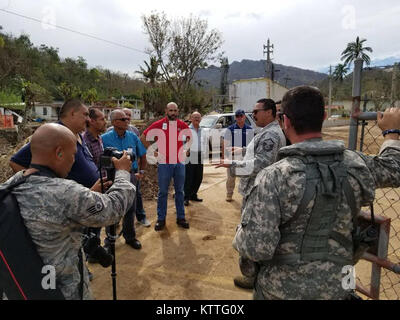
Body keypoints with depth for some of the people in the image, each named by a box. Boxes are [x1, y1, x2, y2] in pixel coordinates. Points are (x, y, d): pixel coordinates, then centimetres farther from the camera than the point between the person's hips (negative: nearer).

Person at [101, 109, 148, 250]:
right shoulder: (105, 138, -9)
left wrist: (141, 171, 7)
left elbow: (142, 155, 12)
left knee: (130, 208, 12)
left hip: (130, 176, 3)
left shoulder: (133, 137, 1)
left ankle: (130, 237, 30)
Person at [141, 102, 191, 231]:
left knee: (180, 191, 11)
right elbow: (143, 137, 3)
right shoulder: (158, 124, -3)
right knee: (163, 192, 5)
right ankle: (161, 219, 16)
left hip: (180, 162, 3)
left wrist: (185, 149, 9)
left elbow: (191, 138, 22)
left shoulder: (183, 125, 5)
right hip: (164, 163, -2)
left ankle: (181, 217, 23)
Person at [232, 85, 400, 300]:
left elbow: (255, 247, -28)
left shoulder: (274, 177, -27)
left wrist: (241, 235, -6)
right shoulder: (356, 165, -10)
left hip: (281, 290, -4)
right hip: (335, 288, 5)